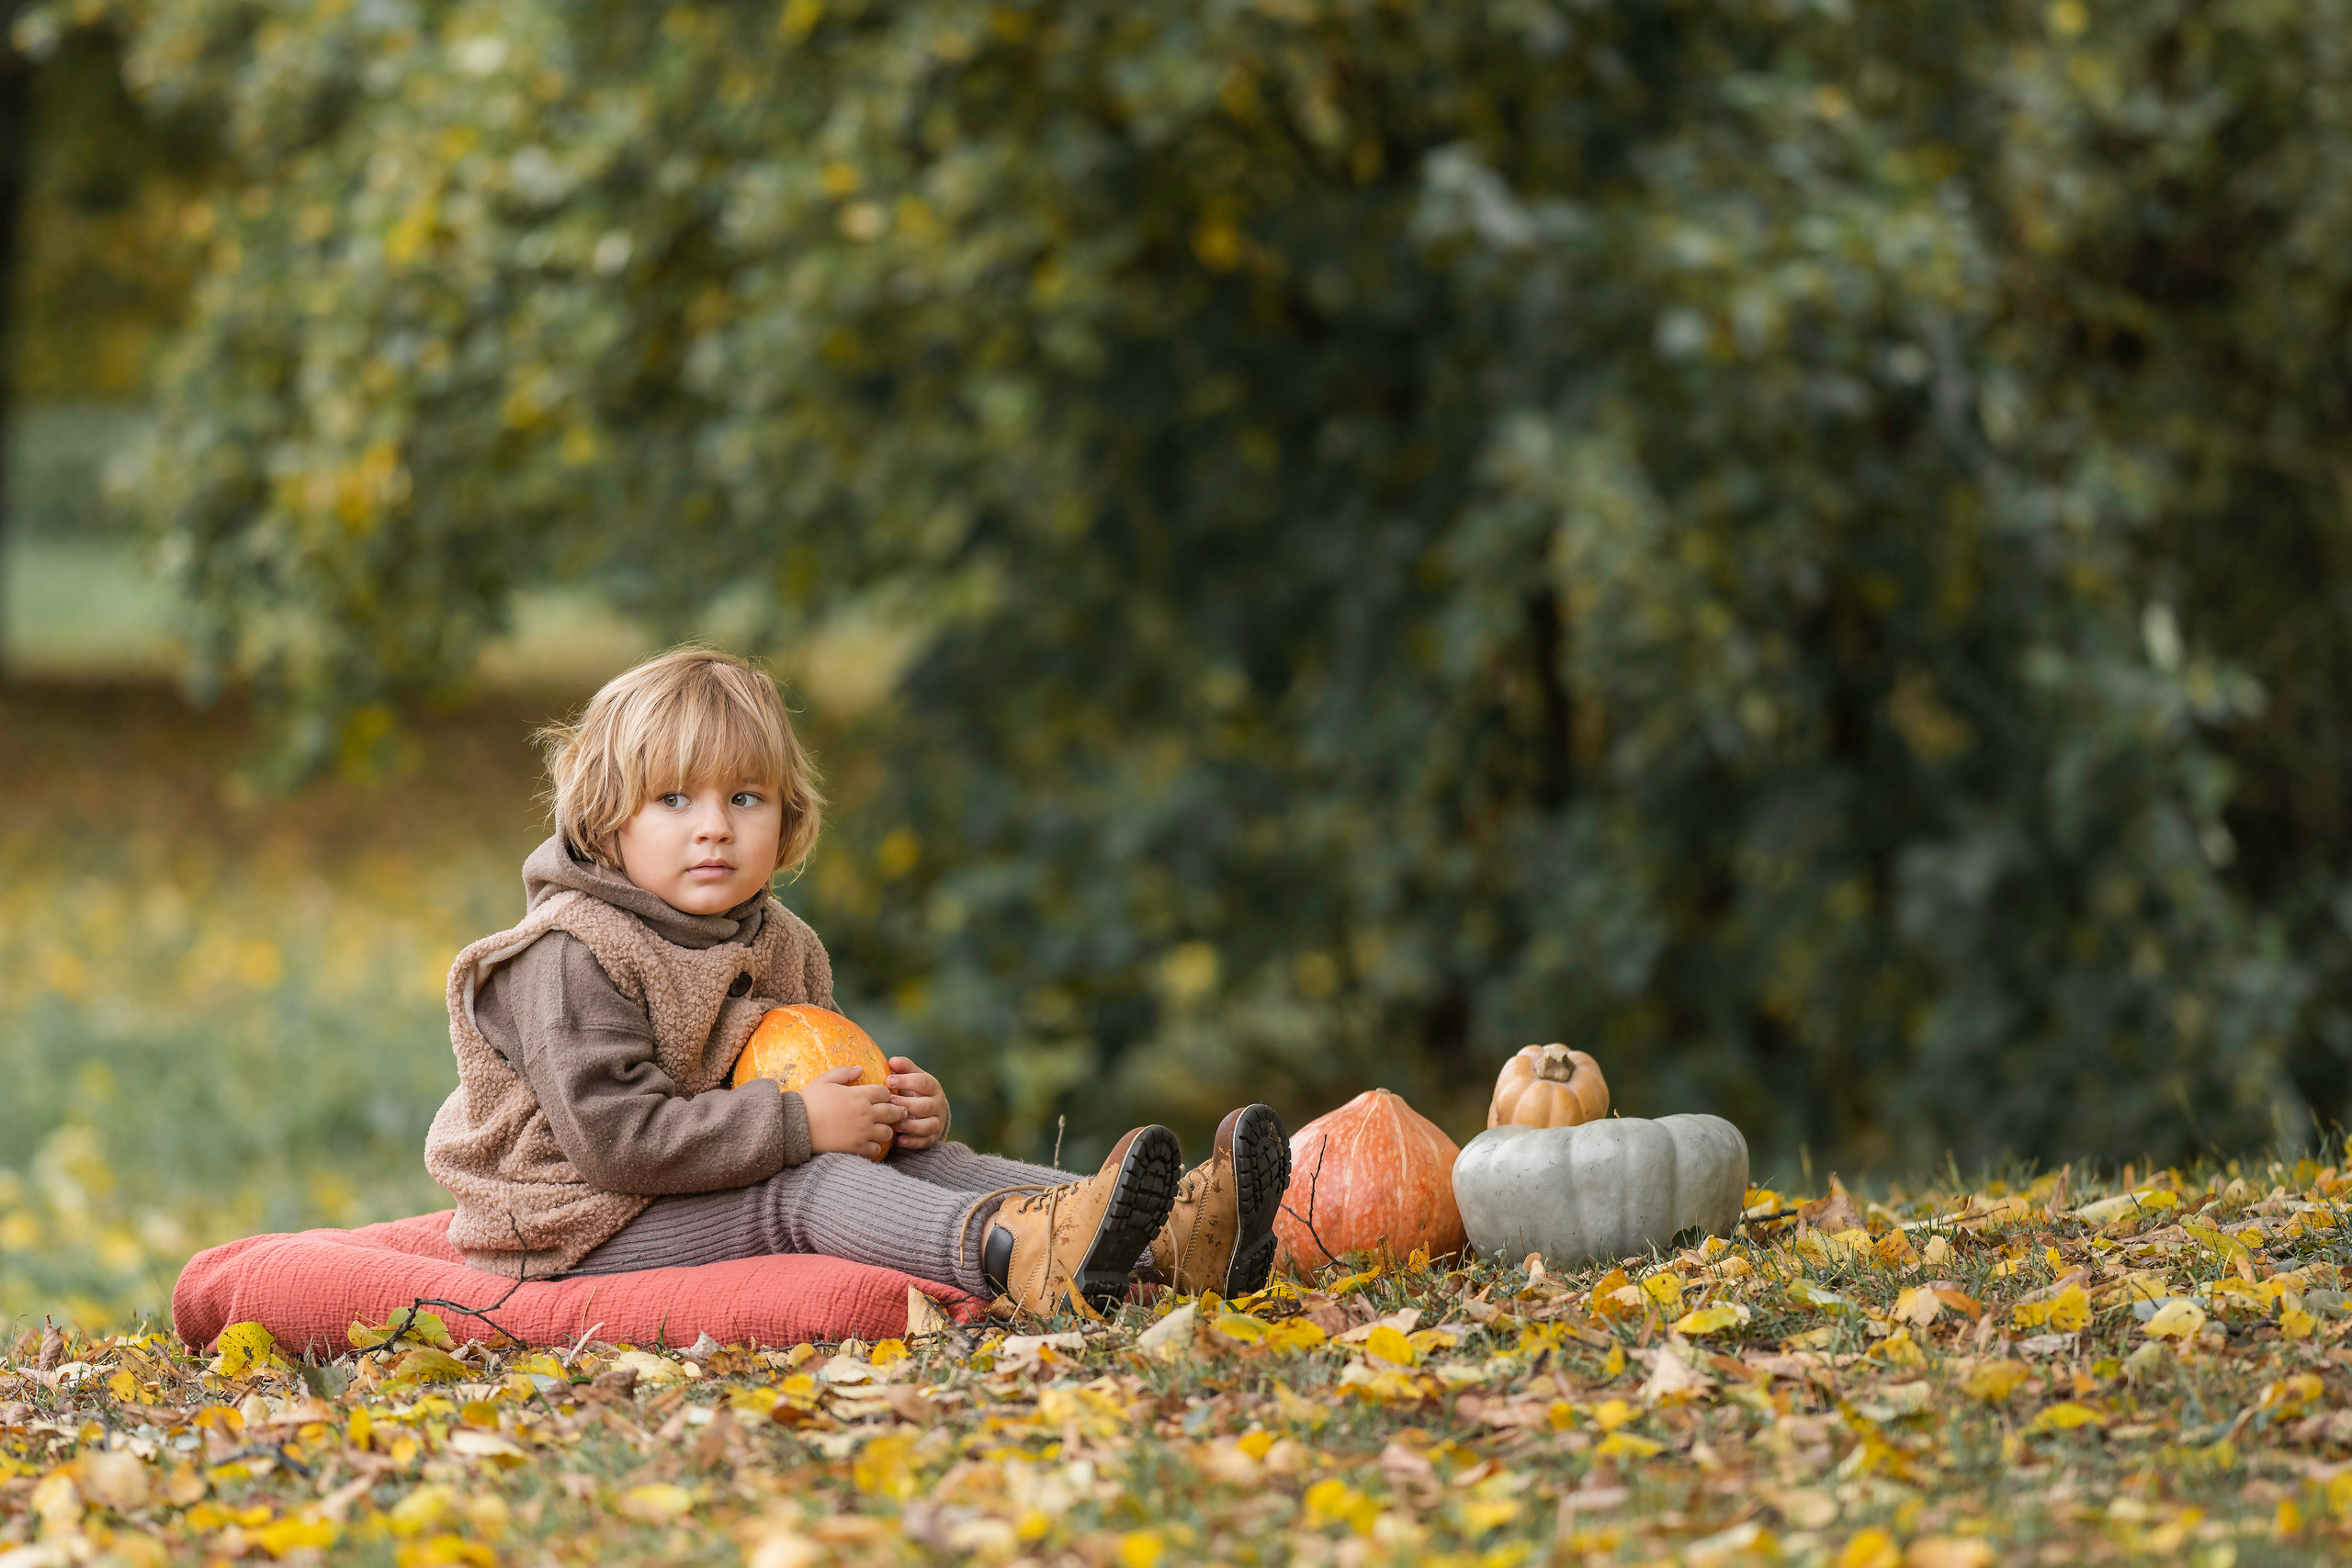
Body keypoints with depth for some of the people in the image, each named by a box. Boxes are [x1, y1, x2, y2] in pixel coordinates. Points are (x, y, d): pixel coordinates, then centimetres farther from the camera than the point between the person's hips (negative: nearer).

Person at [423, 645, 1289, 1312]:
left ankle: (1166, 1242, -30)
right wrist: (794, 1124, -24)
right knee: (794, 1191, -30)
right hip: (592, 1233, -8)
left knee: (920, 1160, -10)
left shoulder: (778, 945, 13)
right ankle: (1018, 1251, -57)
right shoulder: (575, 957, -16)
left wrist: (899, 1110, -1)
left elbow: (820, 1096, 24)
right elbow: (612, 1135, -26)